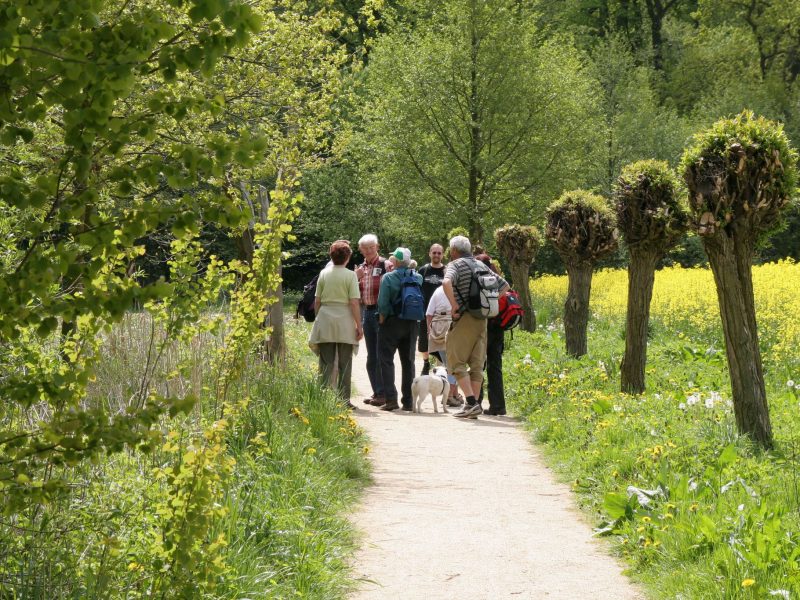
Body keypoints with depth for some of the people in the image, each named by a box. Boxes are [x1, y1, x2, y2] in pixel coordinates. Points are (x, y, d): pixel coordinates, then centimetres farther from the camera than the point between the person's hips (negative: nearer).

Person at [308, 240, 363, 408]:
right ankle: (344, 399, 4)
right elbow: (354, 303, -9)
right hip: (345, 322, -3)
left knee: (326, 362, 6)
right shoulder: (350, 275, -6)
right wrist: (359, 325, -4)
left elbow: (317, 301, 7)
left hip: (325, 320, 3)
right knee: (344, 363, 4)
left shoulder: (324, 273, 5)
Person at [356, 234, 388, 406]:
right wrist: (356, 277, 1)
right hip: (366, 311, 8)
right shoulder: (361, 268, 14)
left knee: (381, 355, -8)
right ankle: (376, 392, 20)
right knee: (371, 356, 12)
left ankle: (383, 393, -6)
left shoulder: (384, 265, -7)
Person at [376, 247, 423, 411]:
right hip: (412, 324, 4)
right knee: (408, 362, 10)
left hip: (392, 322, -4)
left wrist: (382, 320, -3)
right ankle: (408, 401, 8)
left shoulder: (388, 277, -11)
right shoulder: (418, 278, 1)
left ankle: (391, 399, -9)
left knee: (387, 360, 1)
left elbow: (383, 303, -13)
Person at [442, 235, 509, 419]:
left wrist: (454, 305, -18)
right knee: (477, 364, 9)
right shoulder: (481, 266, 16)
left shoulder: (455, 265, -6)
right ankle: (474, 405, 8)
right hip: (482, 319, 7)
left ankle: (471, 402, -14)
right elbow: (505, 285, 23)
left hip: (464, 319, -7)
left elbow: (446, 283, -28)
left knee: (457, 362, -2)